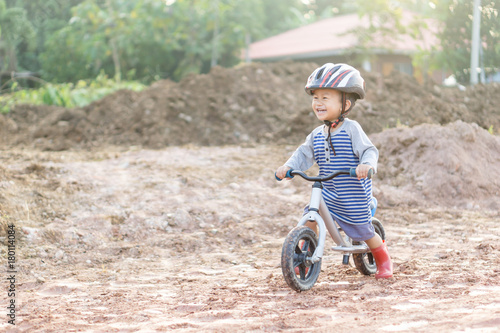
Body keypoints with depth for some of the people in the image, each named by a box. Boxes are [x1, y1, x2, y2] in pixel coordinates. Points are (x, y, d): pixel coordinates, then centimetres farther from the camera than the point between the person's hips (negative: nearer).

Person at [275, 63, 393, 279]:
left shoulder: (351, 129, -15)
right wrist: (288, 166, -10)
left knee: (364, 232, 5)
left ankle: (383, 261, 33)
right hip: (327, 192, 5)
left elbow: (369, 150, -22)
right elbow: (304, 154, 8)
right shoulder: (317, 134, 3)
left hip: (353, 195, -5)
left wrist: (367, 164, -43)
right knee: (310, 217, -12)